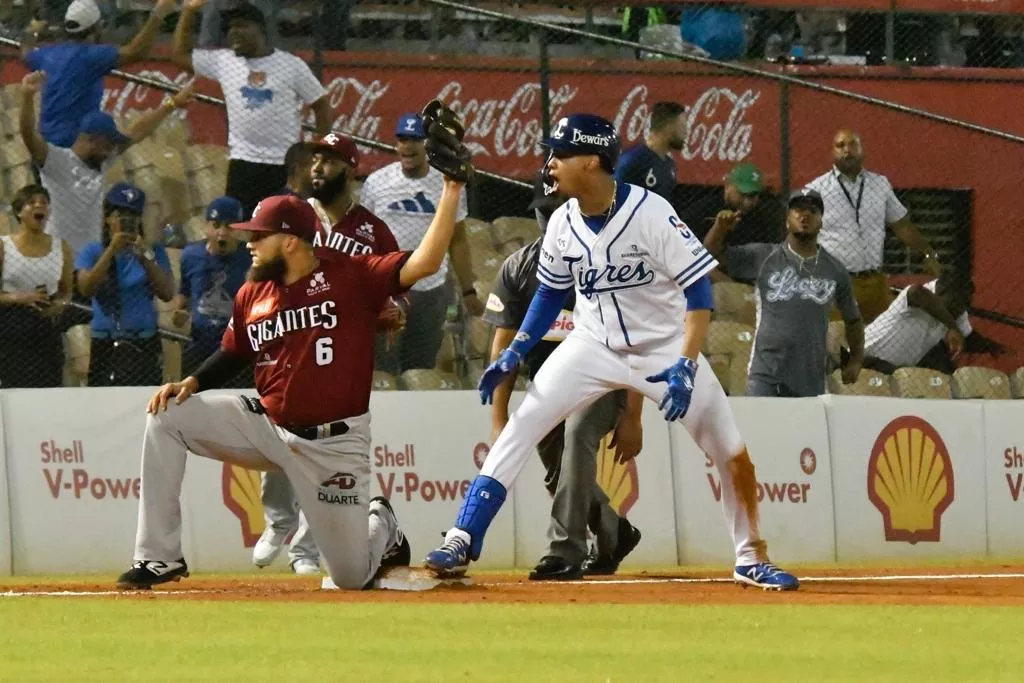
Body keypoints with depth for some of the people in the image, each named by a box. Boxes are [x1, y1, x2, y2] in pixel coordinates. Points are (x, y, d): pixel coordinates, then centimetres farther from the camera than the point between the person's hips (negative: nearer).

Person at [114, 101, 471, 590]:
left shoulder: (350, 276, -14)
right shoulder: (253, 294, 2)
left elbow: (425, 262, -24)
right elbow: (232, 356, 17)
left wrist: (452, 187, -32)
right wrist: (192, 383, -2)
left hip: (333, 443, -5)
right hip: (267, 427, 5)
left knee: (352, 576, -1)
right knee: (167, 418, -10)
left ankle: (380, 527, 39)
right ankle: (159, 557, -7)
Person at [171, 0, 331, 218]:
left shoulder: (292, 65, -1)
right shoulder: (223, 61, 6)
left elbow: (320, 104, 5)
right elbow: (180, 55, 14)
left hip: (285, 164, -2)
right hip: (242, 161, 2)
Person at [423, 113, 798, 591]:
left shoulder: (652, 213, -22)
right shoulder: (563, 224, -7)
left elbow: (698, 288, -19)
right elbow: (551, 292, 11)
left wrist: (686, 367, -28)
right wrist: (514, 354, 3)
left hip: (665, 350, -3)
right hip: (592, 348, 3)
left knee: (732, 453, -6)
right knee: (520, 426, -12)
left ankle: (751, 559, 15)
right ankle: (461, 542, -11)